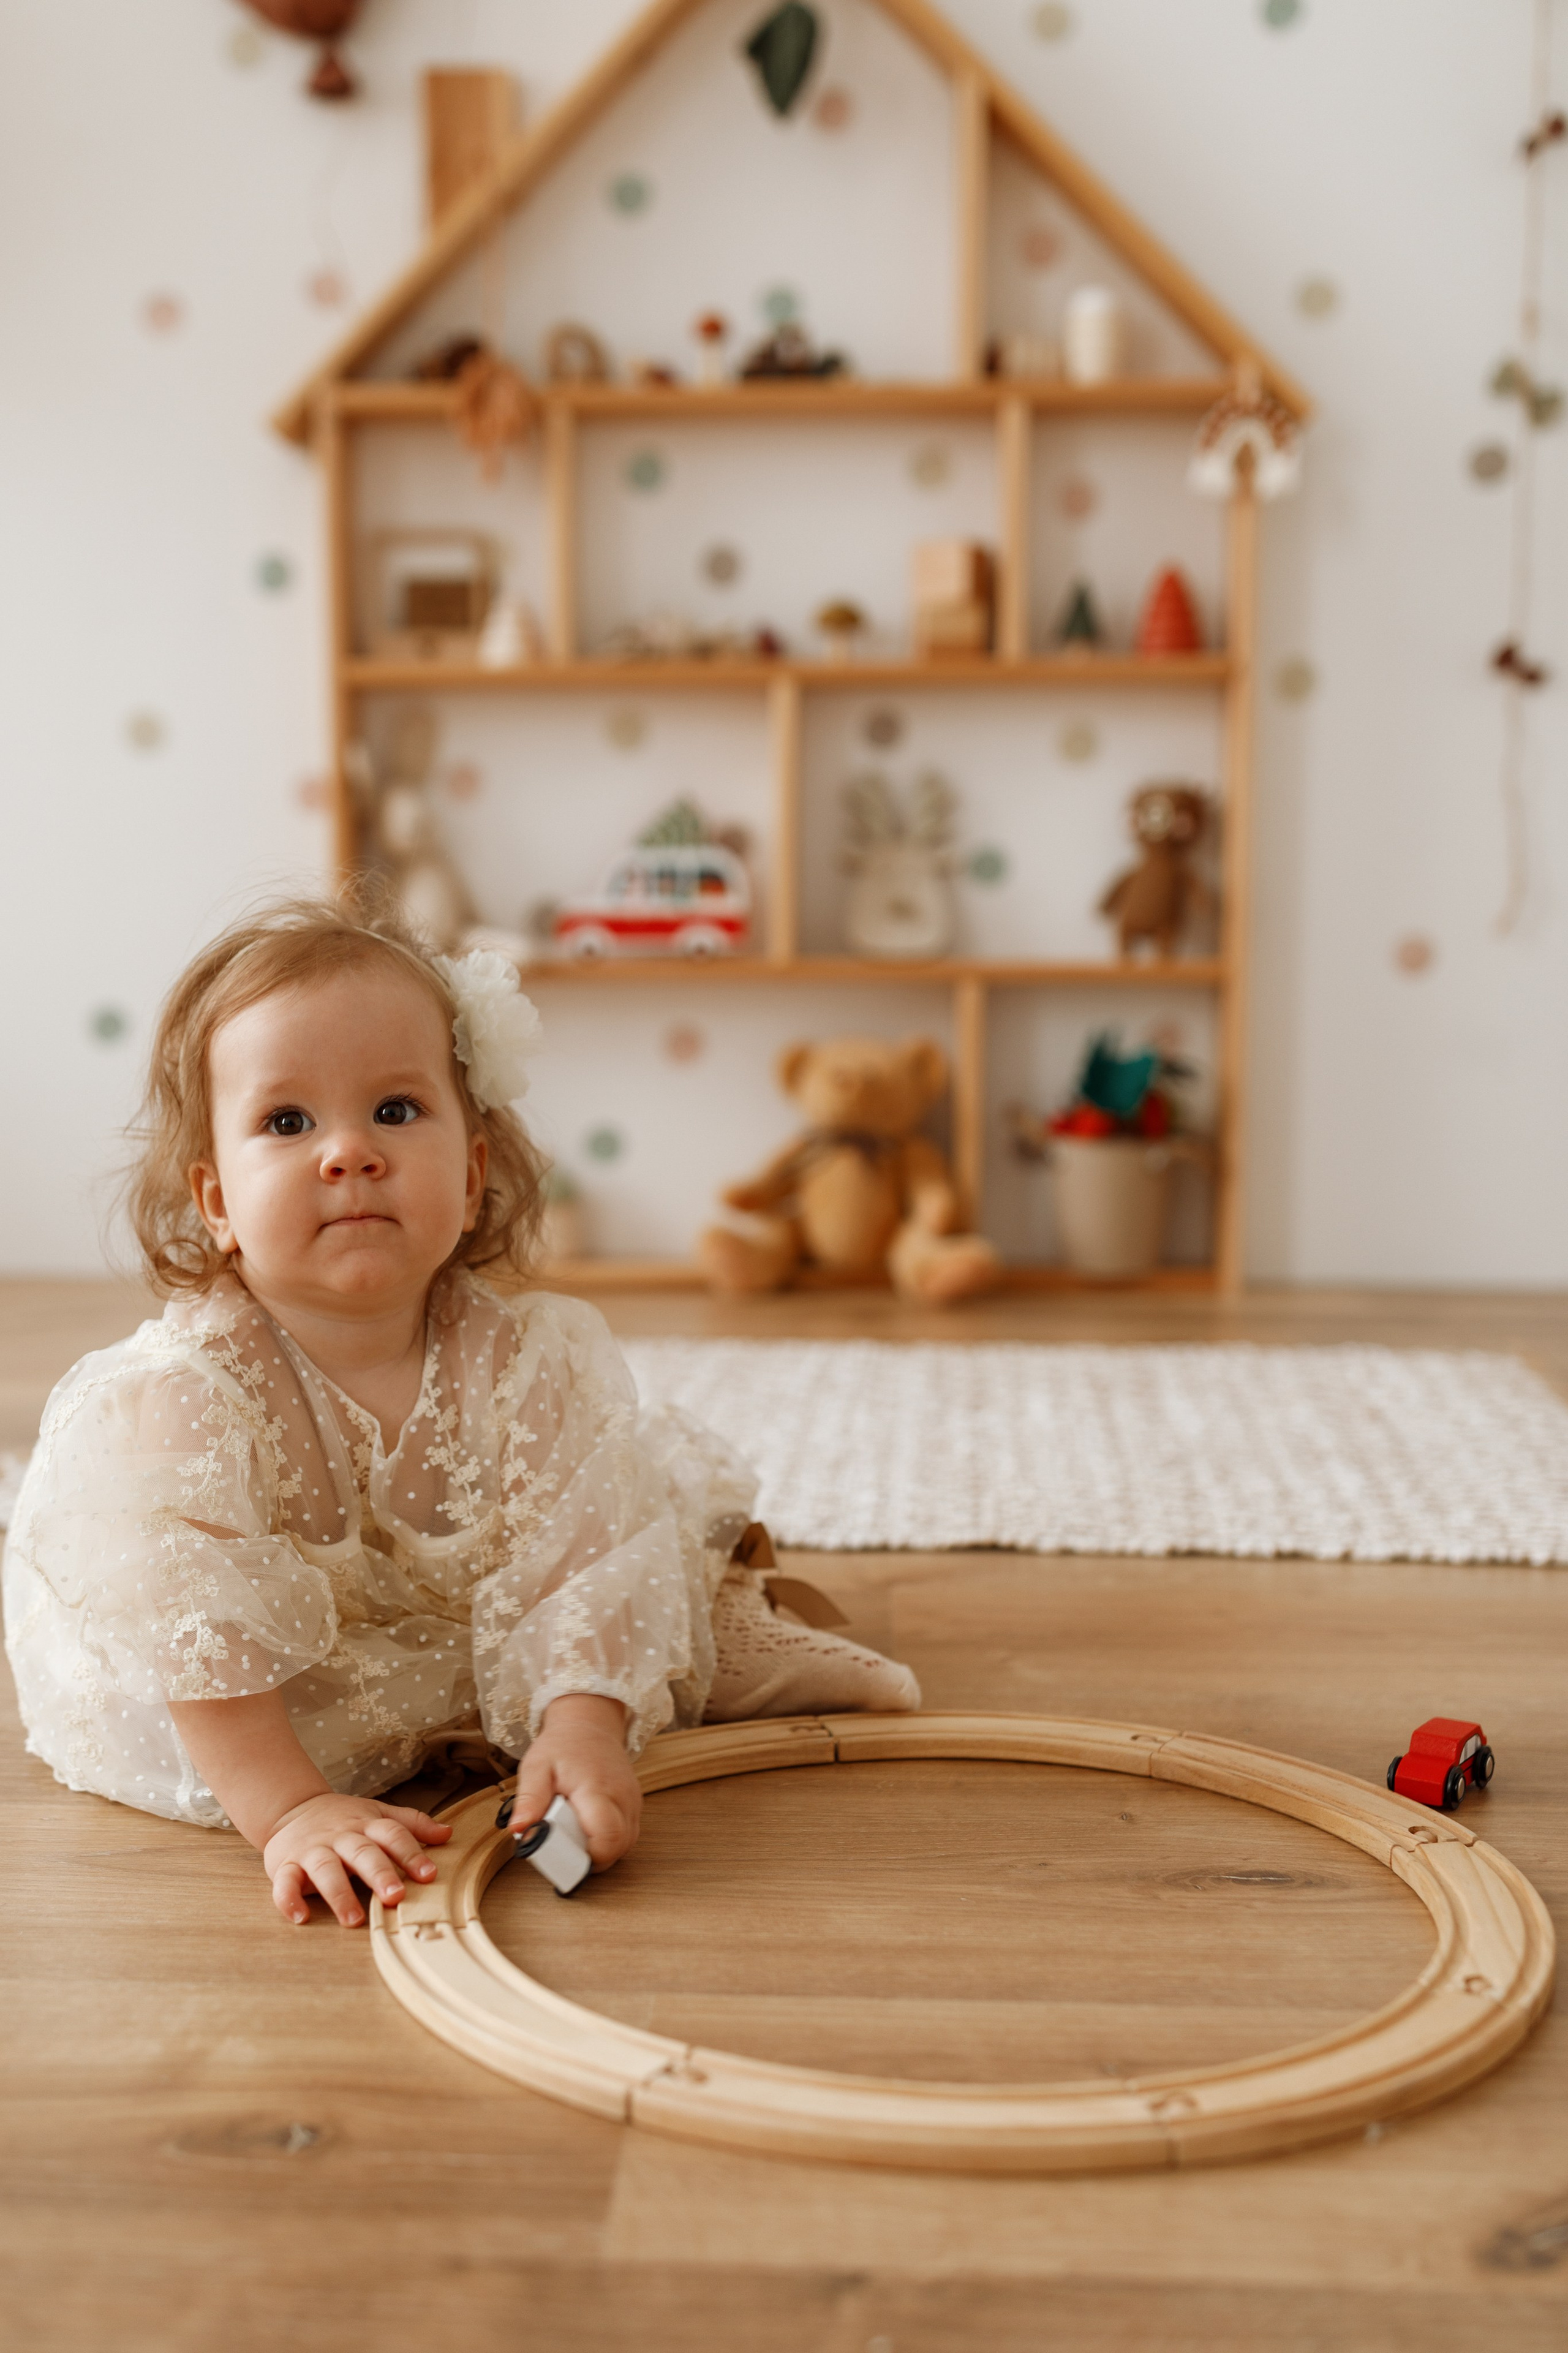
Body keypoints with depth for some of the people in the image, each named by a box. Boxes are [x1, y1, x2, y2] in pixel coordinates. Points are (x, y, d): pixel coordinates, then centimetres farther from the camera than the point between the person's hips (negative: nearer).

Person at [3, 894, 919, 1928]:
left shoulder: (533, 1356, -23)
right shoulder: (185, 1396, -33)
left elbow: (580, 1566, -26)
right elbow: (197, 1629, -34)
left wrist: (582, 1729, -41)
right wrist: (290, 1809, -40)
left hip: (479, 1611, 1)